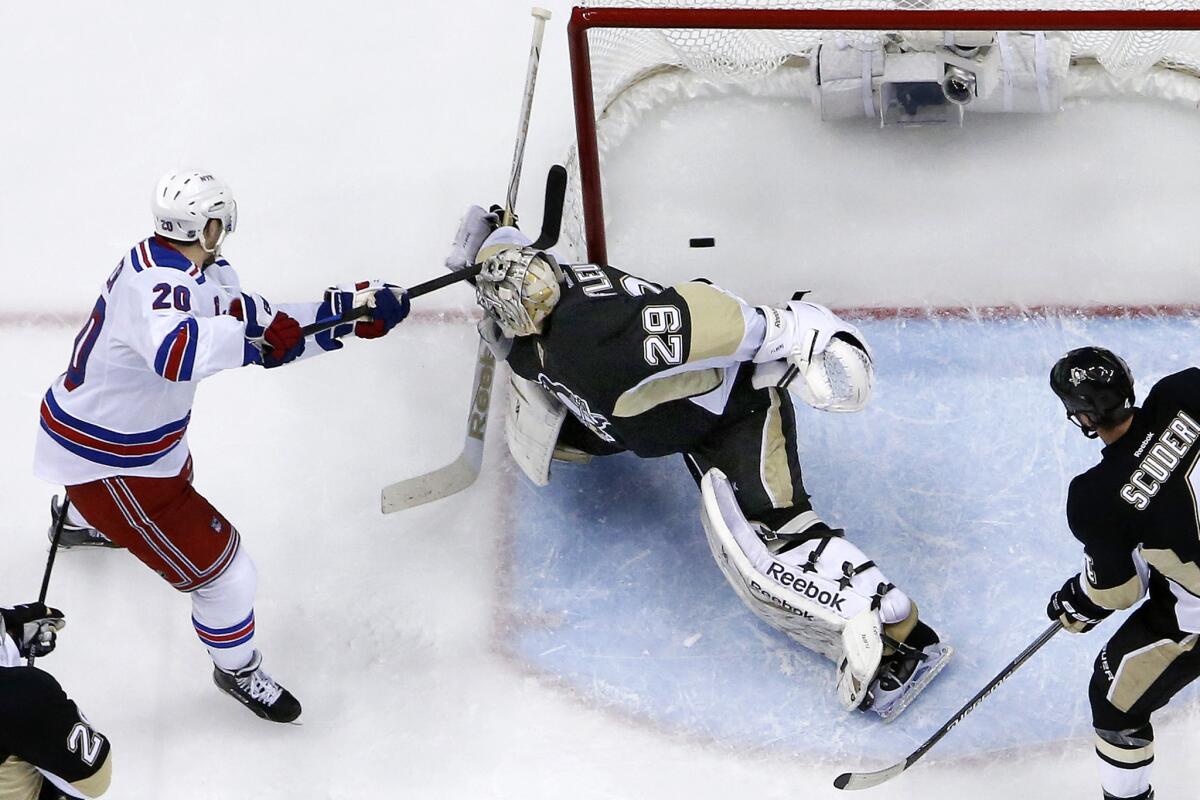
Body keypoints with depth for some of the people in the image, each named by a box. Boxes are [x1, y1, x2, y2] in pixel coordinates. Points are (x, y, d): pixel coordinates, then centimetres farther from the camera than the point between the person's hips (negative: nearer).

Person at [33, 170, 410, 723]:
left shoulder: (202, 272, -2)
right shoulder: (156, 282, -34)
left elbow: (270, 329, -1)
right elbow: (174, 353, -54)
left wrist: (349, 308, -9)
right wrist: (254, 337, -45)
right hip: (106, 462, -10)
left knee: (175, 475, 45)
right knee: (222, 568, -4)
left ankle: (75, 521, 75)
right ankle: (238, 670, 23)